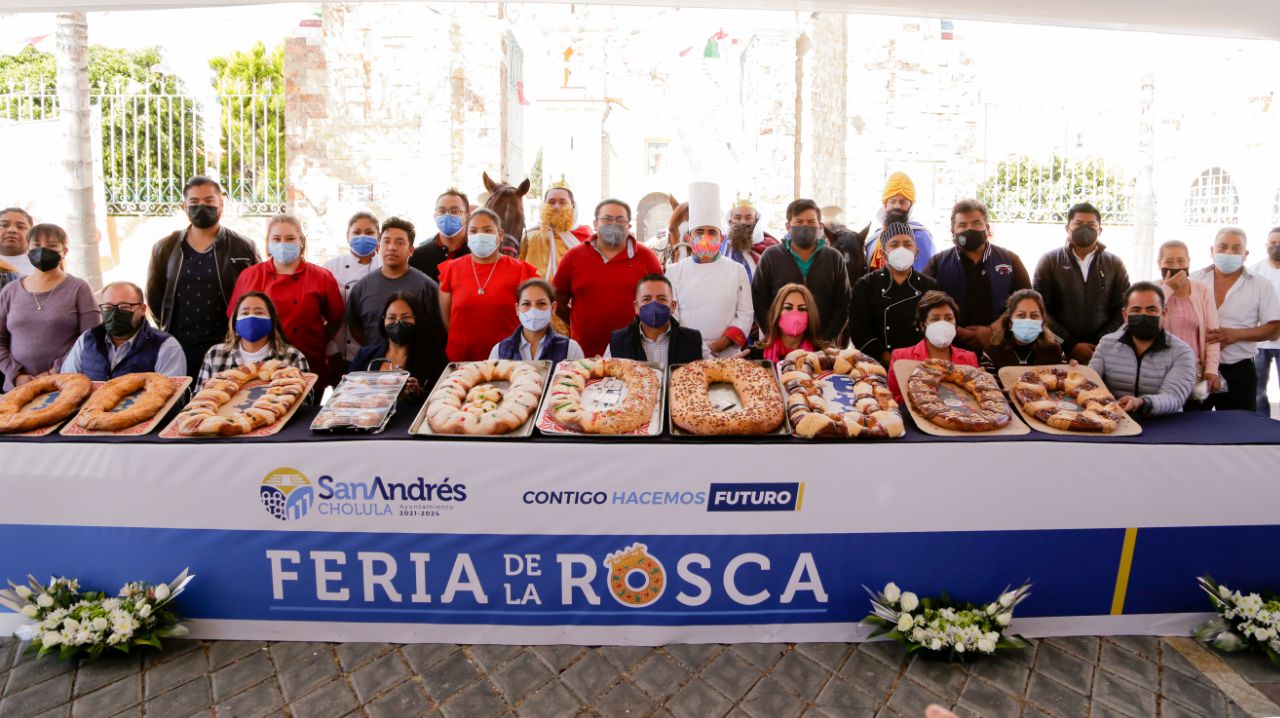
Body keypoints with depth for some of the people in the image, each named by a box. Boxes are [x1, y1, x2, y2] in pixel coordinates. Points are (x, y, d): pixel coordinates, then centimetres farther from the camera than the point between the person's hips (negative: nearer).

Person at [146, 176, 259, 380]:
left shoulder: (243, 248, 1)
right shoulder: (165, 248, 9)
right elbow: (154, 295, 16)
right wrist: (167, 328, 10)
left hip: (225, 348, -2)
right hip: (178, 348, 3)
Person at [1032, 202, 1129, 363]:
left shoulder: (1114, 264, 8)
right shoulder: (1049, 262, 2)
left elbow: (1124, 310, 4)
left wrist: (1101, 345, -9)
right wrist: (1070, 345, -12)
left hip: (1103, 352, 1)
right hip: (1059, 351, -1)